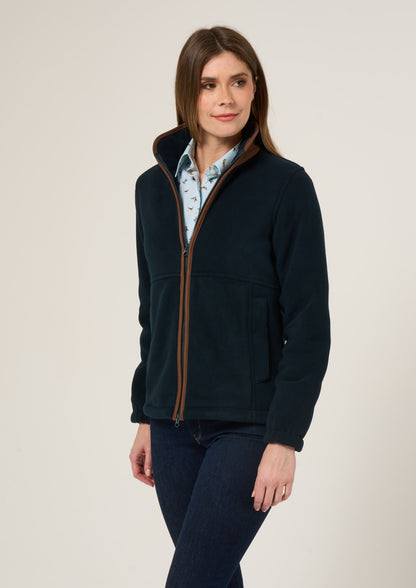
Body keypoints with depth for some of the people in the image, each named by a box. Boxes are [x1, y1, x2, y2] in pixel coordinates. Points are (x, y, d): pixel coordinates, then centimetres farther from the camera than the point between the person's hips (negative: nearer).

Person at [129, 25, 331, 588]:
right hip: (174, 424, 5)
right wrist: (145, 417, 14)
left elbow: (309, 324, -10)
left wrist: (285, 439, -15)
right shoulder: (154, 187, 8)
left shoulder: (285, 184, -8)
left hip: (248, 425, -5)